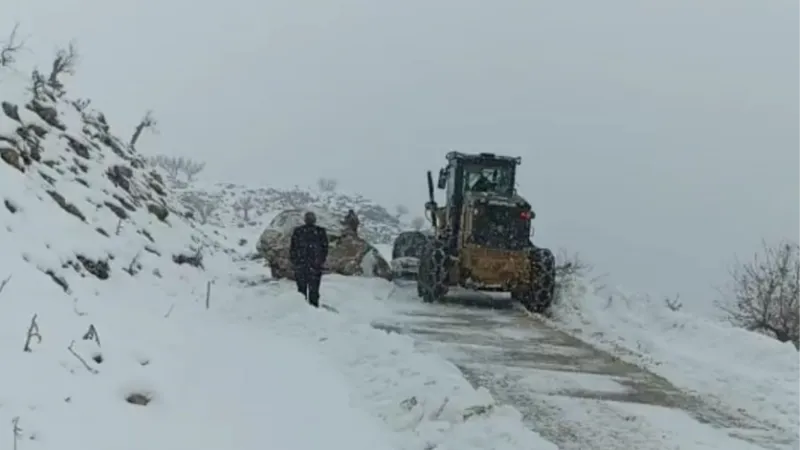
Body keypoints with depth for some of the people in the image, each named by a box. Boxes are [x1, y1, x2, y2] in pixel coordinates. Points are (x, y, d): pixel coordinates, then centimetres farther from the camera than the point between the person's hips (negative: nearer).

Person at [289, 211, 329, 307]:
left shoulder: (297, 231, -2)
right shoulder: (321, 232, -2)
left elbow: (292, 247, 1)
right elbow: (325, 248, 3)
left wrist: (292, 261, 10)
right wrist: (322, 260, 15)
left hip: (300, 264, 1)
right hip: (315, 264, -1)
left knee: (301, 288, 10)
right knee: (314, 289, 5)